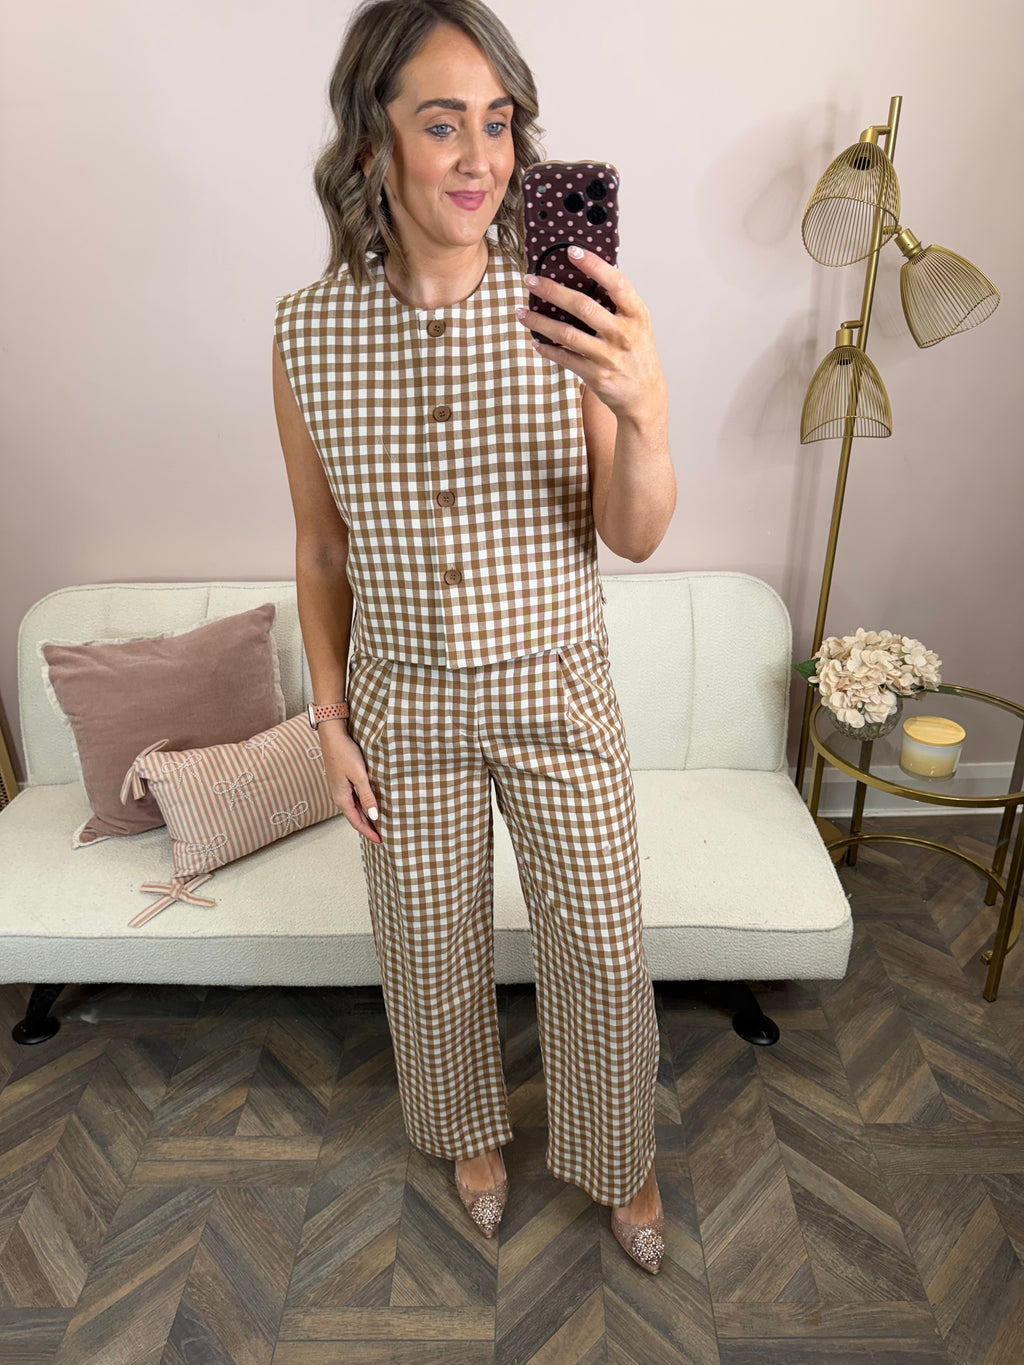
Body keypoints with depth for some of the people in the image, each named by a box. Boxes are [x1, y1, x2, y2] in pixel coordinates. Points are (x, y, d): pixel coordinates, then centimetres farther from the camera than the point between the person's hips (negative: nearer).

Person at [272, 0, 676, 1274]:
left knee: (600, 948, 14)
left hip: (556, 693, 0)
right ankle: (473, 1131, 54)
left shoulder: (567, 309, -10)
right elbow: (320, 549, 1)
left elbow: (634, 537, -13)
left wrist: (646, 414, -34)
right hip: (404, 703, 1)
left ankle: (619, 1163, 46)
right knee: (433, 944, 20)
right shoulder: (308, 330, -7)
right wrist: (331, 718, 2)